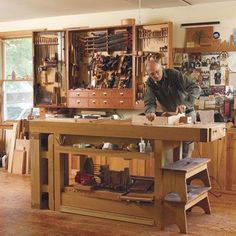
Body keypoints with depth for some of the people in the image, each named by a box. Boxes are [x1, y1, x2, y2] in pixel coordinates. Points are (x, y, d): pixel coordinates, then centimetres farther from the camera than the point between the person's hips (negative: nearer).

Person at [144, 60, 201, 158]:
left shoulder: (174, 74, -20)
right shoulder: (150, 83, -7)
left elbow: (196, 88, -27)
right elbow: (149, 102, -15)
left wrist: (185, 104, -42)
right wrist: (150, 112, -40)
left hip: (186, 113, -3)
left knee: (186, 150, -4)